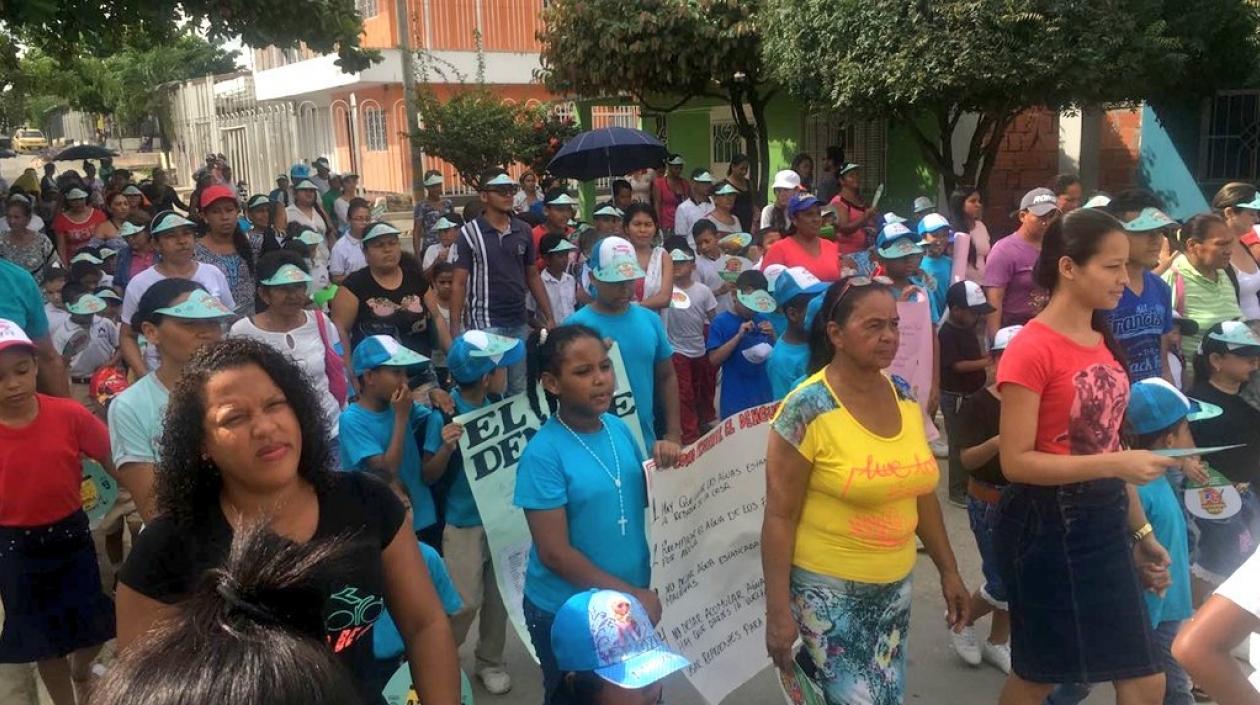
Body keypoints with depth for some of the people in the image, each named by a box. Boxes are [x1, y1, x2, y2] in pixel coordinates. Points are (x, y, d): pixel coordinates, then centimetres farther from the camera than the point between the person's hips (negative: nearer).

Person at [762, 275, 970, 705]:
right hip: (829, 590, -6)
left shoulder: (904, 396, 1)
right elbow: (780, 516, -14)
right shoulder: (807, 409, -17)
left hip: (895, 586, 6)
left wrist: (948, 570, 14)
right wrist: (778, 610, -15)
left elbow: (922, 493, 12)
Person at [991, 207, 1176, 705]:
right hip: (1047, 525, -8)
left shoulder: (1103, 341, 8)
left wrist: (1140, 528, 17)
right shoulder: (1031, 349, -17)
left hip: (1104, 520, 8)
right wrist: (1116, 463, -24)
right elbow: (1016, 461, -20)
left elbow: (1106, 444, 14)